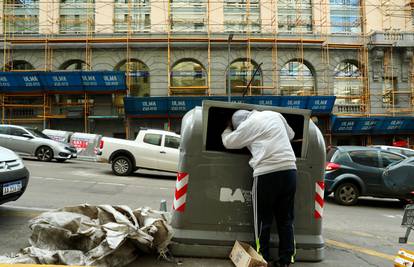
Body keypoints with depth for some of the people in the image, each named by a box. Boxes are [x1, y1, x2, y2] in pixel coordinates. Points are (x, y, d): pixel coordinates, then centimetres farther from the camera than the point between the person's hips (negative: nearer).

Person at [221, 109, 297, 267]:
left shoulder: (248, 124, 3)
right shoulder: (275, 114, 19)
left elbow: (228, 142, 16)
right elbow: (290, 135, 32)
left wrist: (228, 129, 35)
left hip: (267, 173, -6)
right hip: (289, 170, 6)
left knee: (263, 220, 7)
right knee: (286, 219, 13)